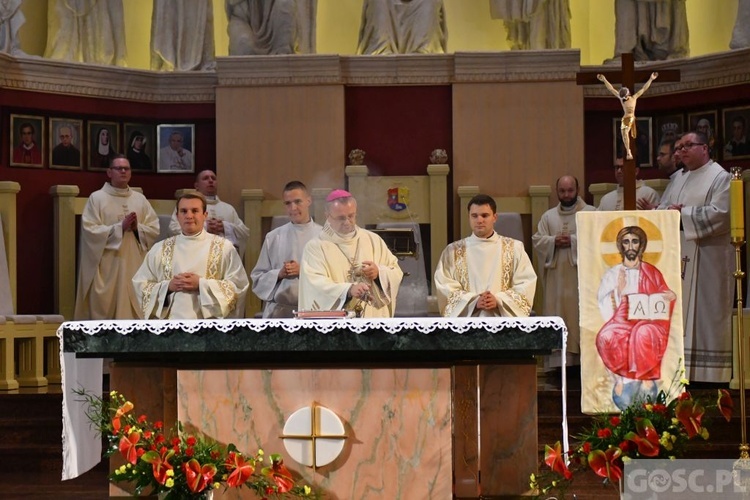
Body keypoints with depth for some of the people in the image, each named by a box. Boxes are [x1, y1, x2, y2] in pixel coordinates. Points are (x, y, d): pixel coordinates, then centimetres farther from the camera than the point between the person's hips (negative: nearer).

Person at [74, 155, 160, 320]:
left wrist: (137, 228, -12)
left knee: (134, 311, 3)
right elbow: (90, 230, -10)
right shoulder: (97, 198, -1)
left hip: (134, 266, 3)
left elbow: (154, 229, 7)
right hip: (107, 266, -3)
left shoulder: (140, 199, 11)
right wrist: (120, 227, -15)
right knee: (104, 311, -2)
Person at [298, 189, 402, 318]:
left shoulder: (373, 240, 10)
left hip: (374, 320, 4)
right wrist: (348, 290, -33)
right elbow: (317, 285, -17)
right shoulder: (315, 247, -4)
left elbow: (396, 272, 11)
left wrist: (379, 272, -11)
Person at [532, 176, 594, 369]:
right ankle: (557, 365, 2)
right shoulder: (548, 216, 15)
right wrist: (554, 241, -10)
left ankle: (584, 362, -1)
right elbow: (537, 240, 7)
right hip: (556, 278, 3)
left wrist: (574, 241, -15)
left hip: (582, 276, -3)